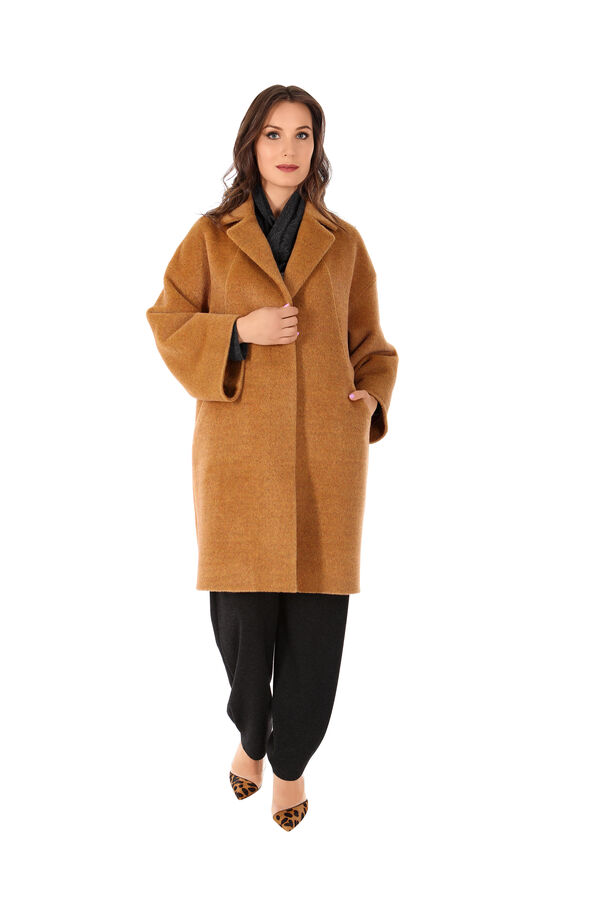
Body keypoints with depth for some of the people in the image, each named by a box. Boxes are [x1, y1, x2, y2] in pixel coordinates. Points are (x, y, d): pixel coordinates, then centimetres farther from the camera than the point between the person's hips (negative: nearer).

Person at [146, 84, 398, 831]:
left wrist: (371, 399, -3)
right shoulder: (212, 235, 5)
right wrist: (240, 333, -12)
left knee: (314, 615, 1)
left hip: (324, 453, 1)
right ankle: (251, 735, 30)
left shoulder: (342, 243, 8)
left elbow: (368, 341, 15)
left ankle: (292, 761, 20)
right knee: (242, 607, 2)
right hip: (239, 451, -1)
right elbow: (169, 326, 4)